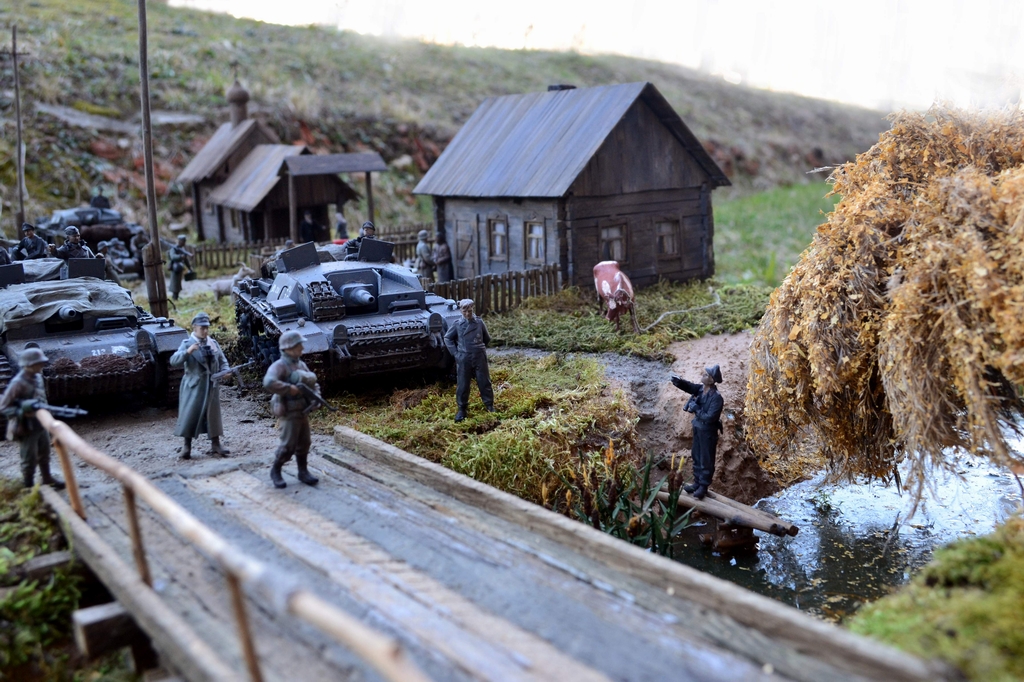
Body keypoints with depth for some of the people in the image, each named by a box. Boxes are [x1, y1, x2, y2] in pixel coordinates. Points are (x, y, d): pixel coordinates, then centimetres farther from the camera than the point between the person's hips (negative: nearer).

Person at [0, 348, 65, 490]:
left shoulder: (37, 377, 2)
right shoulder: (18, 383, -22)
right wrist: (24, 412, -25)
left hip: (41, 423, 8)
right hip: (26, 427, -8)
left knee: (44, 454, 21)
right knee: (30, 458, 4)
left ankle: (47, 479, 38)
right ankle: (29, 487, 17)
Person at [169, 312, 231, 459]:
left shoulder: (213, 343, 9)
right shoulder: (187, 343, -5)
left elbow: (223, 361, 15)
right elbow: (174, 361, -16)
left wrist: (225, 371, -6)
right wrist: (187, 352, -32)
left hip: (212, 386, 4)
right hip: (194, 386, -4)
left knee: (213, 414, 8)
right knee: (190, 414, -2)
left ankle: (215, 444, 17)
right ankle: (187, 446, 9)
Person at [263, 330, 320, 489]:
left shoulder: (301, 364, 11)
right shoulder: (279, 366, -15)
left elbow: (313, 382, 17)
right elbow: (268, 383, -32)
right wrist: (289, 388, -29)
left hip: (303, 411, 8)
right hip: (289, 412, -8)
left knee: (304, 443, 12)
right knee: (288, 445, -2)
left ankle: (303, 471, 24)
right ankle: (275, 471, 17)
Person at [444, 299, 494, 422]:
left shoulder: (479, 322, -3)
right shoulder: (457, 324, -4)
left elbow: (487, 339, 12)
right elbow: (447, 338, 7)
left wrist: (480, 348, 9)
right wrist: (455, 352, 1)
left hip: (479, 358, 0)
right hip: (464, 359, 0)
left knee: (484, 382, 7)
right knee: (463, 385, 6)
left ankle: (490, 405, 21)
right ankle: (462, 409, 17)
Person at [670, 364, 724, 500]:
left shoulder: (716, 398, -25)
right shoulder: (700, 389, -2)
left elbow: (709, 417, -28)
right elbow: (689, 386, -9)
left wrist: (696, 408, -21)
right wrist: (678, 381, -30)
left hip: (708, 431, -8)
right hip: (697, 428, 8)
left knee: (706, 460, 6)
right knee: (697, 457, 18)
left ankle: (704, 486, 17)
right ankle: (697, 482, 32)